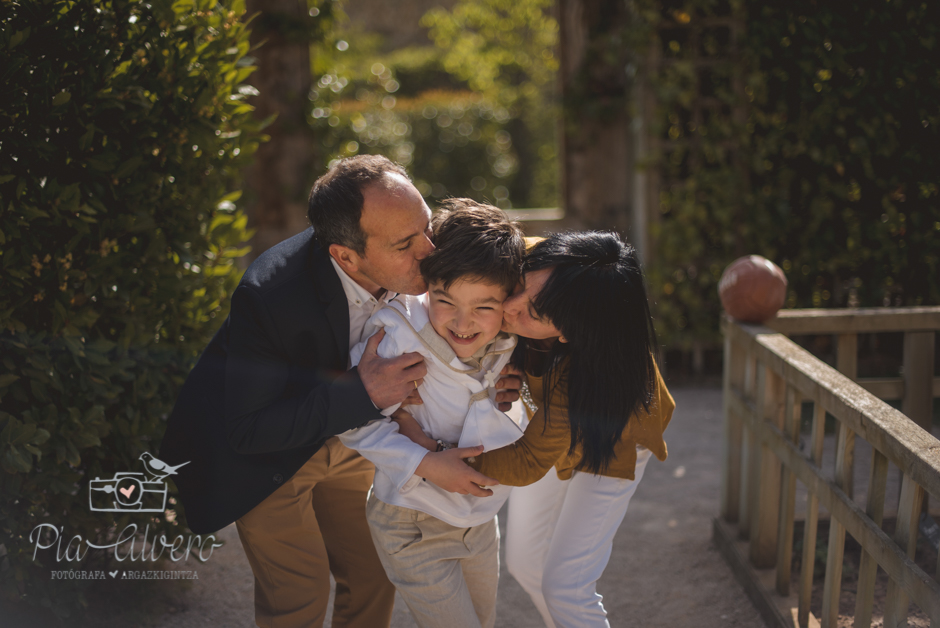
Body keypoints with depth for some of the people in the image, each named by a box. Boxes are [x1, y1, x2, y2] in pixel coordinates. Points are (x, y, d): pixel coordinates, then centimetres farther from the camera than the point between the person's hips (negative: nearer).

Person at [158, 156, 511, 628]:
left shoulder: (416, 275, -21)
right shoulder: (269, 295, -38)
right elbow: (247, 431, -31)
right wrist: (362, 393, -39)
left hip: (341, 437, 6)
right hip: (265, 451, -5)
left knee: (374, 576, 14)